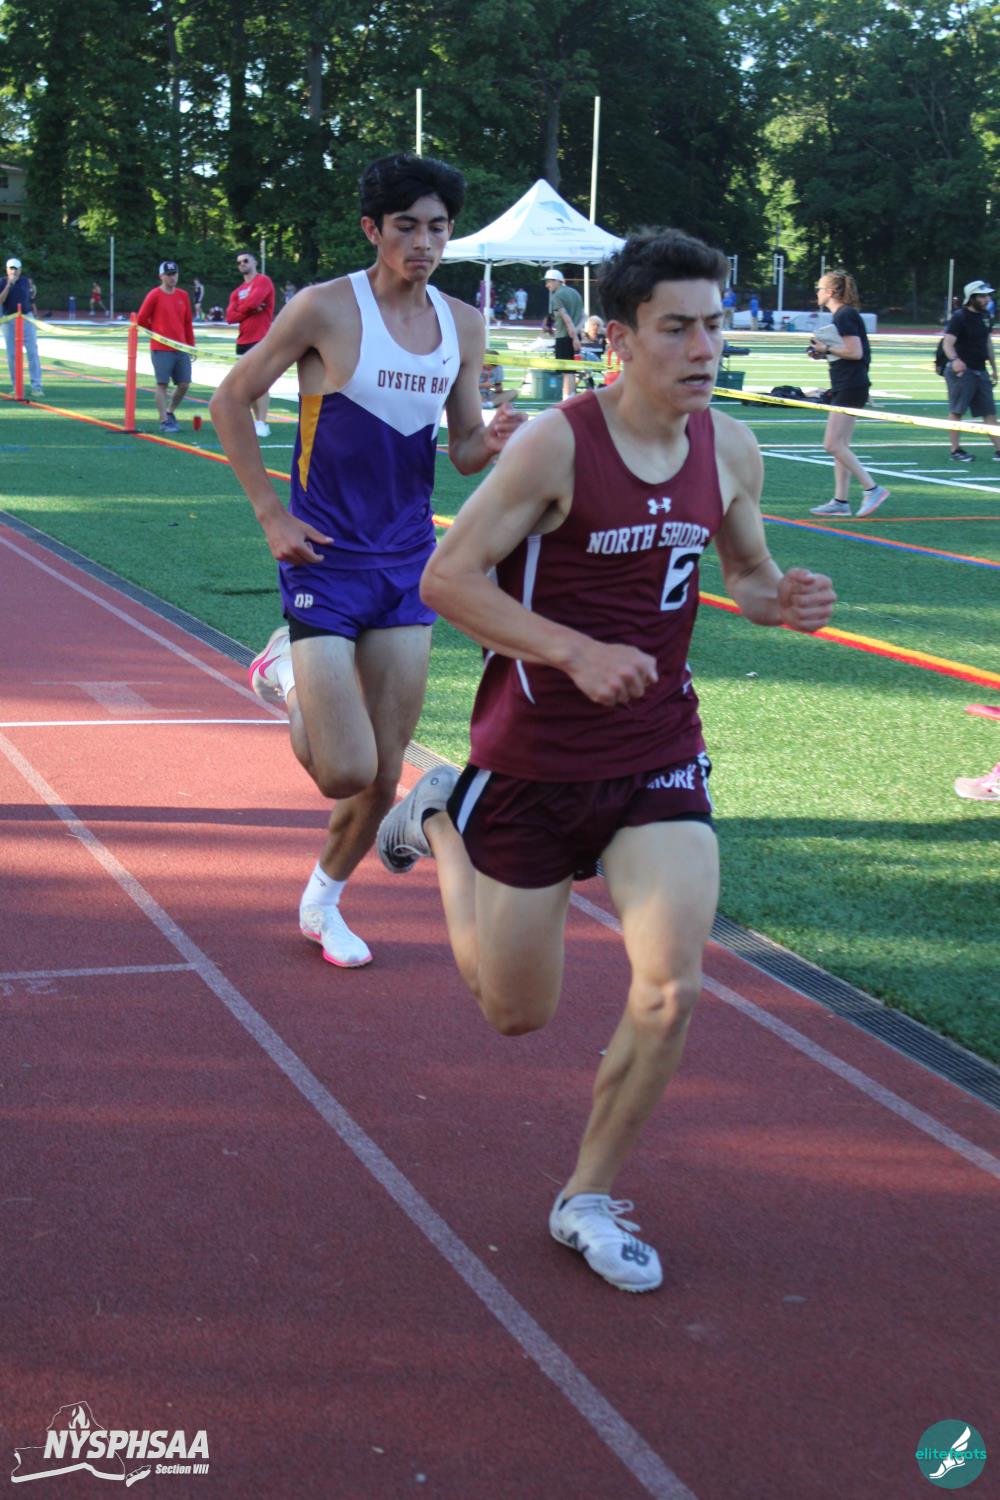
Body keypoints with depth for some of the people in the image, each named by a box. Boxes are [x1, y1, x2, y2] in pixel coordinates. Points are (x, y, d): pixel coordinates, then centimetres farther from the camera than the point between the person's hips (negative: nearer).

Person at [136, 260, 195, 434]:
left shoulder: (183, 296, 10)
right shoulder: (154, 295, -5)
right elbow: (141, 320, -1)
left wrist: (191, 346, 11)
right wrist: (157, 332, 9)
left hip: (181, 348, 5)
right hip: (161, 349, -5)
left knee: (184, 384, 4)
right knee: (162, 384, -6)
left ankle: (170, 413, 24)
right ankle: (164, 421, -2)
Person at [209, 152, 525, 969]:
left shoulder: (464, 325, 4)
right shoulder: (326, 309, -11)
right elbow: (231, 400, -3)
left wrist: (491, 442, -12)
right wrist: (271, 511, -8)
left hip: (408, 562, 5)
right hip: (326, 560, -5)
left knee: (384, 777, 7)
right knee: (344, 772, -11)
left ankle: (323, 900, 32)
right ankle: (287, 675, 21)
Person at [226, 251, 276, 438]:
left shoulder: (263, 281, -5)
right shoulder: (238, 291, 18)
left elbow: (253, 301, -22)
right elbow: (230, 316, 7)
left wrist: (241, 309, -1)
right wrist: (249, 310, -9)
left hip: (260, 340, -9)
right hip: (243, 341, 9)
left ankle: (262, 424, -15)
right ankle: (257, 421, 14)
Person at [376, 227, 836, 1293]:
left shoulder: (730, 450, -2)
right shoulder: (557, 445, -19)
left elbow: (744, 568, 16)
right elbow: (446, 579, -17)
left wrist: (780, 599, -9)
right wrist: (579, 652, -28)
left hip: (659, 755, 4)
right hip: (536, 759, -4)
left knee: (672, 990, -10)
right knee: (517, 1013, 12)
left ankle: (590, 1198, 12)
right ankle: (442, 819, 38)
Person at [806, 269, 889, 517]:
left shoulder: (845, 316, -14)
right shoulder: (842, 315, 16)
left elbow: (855, 352, -20)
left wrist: (827, 349, -12)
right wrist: (824, 352, 10)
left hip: (850, 388, -11)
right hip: (844, 387, 11)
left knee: (833, 445, -11)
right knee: (840, 446, 10)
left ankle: (872, 488, -9)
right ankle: (840, 501, 13)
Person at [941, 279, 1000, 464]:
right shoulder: (959, 318, -13)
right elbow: (948, 343, -22)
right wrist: (954, 359, -42)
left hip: (980, 371, 8)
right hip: (962, 371, -7)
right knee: (956, 411, -1)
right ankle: (956, 450, 4)